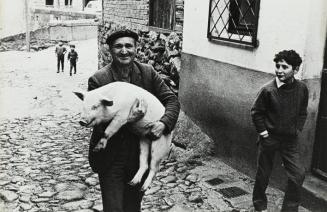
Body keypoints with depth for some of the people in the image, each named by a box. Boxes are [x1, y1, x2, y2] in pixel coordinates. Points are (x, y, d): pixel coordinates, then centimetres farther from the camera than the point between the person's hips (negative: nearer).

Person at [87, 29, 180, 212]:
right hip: (111, 160, -3)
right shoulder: (98, 79, -12)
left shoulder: (148, 73, -2)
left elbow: (172, 100, -2)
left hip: (141, 155, 3)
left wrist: (164, 123, -21)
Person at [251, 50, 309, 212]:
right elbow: (256, 112, -5)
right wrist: (263, 131, -7)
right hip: (269, 138, -2)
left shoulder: (301, 89, -7)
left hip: (290, 140, 3)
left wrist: (297, 129, 2)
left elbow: (302, 112, 9)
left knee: (298, 174, -4)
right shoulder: (268, 90, -17)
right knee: (263, 174, 11)